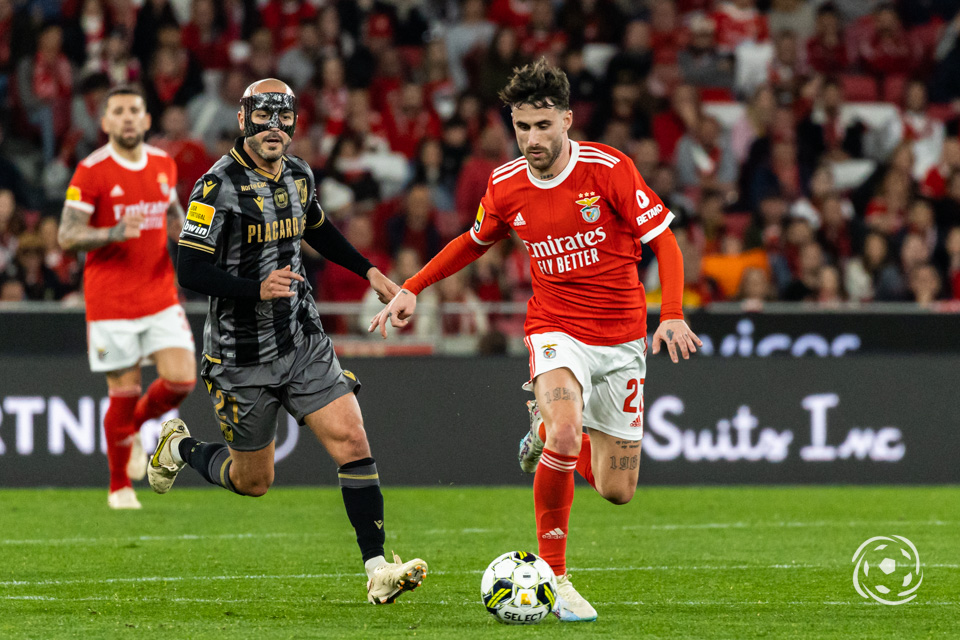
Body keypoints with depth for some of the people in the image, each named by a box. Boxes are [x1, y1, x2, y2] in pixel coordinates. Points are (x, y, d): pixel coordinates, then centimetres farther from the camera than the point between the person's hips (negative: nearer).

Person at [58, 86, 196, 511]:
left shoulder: (163, 164, 8)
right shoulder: (91, 172, -8)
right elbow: (67, 237, -9)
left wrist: (184, 233, 2)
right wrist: (113, 233, -26)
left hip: (160, 296, 4)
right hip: (111, 301, -4)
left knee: (181, 379, -10)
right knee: (124, 392, -2)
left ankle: (134, 425, 23)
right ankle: (119, 487, 17)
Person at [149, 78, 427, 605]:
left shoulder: (298, 175, 6)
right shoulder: (218, 187, -16)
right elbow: (190, 272, -20)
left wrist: (368, 271, 24)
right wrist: (257, 288, -32)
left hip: (304, 342, 5)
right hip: (243, 358, -5)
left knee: (352, 443, -12)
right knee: (252, 481, 8)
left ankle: (377, 569, -12)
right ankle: (180, 448, 38)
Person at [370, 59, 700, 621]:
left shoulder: (610, 168, -14)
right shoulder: (505, 186, -4)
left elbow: (664, 241, -10)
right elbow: (476, 241, 18)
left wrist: (672, 314, -24)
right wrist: (412, 289, 14)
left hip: (622, 338, 0)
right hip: (557, 328, 0)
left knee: (618, 490, 4)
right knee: (564, 437, -31)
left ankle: (549, 433, 38)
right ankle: (554, 575, -15)